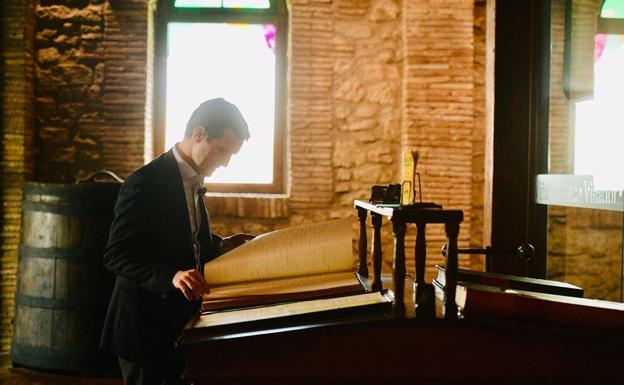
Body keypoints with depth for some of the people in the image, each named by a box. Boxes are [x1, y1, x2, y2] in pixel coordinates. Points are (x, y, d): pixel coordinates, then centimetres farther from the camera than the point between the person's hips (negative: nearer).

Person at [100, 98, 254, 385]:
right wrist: (171, 277, -33)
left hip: (179, 325, 9)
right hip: (145, 329, -8)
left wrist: (221, 246, 6)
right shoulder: (146, 183, -18)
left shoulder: (192, 181, 9)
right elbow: (115, 256, -21)